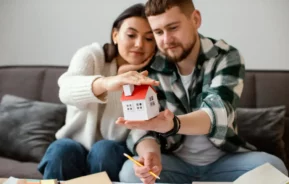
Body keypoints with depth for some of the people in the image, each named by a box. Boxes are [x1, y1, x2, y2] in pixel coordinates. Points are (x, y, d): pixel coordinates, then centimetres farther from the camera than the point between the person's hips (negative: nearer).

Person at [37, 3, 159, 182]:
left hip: (115, 154, 1)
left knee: (104, 149, -31)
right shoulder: (91, 55, -10)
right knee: (62, 149, -32)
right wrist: (106, 83, -57)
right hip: (79, 147, 0)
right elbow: (67, 90, -34)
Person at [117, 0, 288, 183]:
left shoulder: (226, 57, -11)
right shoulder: (150, 68, -7)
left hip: (224, 160, 0)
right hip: (173, 163, 1)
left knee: (272, 167, -28)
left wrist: (172, 125, -51)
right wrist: (149, 154, -35)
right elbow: (141, 126, -9)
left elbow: (218, 113, -29)